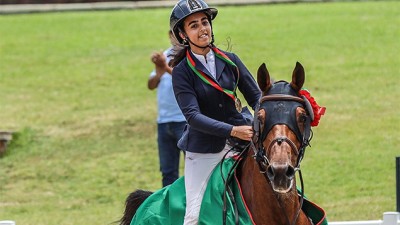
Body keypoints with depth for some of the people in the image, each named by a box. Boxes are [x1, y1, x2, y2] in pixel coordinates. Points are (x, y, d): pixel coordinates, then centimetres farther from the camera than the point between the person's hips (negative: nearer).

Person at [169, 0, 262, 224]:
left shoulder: (230, 61, 5)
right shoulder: (182, 72, -6)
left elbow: (256, 96, 7)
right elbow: (193, 115, -16)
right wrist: (233, 130, -28)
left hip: (239, 145, 3)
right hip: (203, 152, -3)